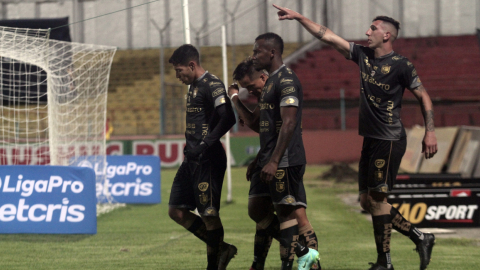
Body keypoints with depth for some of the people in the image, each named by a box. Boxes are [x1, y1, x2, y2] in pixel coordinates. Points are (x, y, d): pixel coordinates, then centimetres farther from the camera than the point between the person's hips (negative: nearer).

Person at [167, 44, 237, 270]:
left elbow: (228, 119, -23)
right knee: (176, 211, 8)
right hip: (192, 160, 10)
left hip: (208, 160, -10)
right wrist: (190, 146, 16)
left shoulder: (212, 85, -12)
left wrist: (204, 146, -25)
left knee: (209, 214, -6)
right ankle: (221, 249, 15)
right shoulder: (194, 87, 18)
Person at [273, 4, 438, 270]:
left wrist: (430, 132, -11)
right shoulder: (363, 55, 10)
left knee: (376, 198, -8)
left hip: (389, 141, -8)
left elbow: (423, 96, -5)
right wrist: (299, 17, 9)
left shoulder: (401, 65, -9)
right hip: (370, 139, 8)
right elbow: (328, 36, 12)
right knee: (367, 201, 8)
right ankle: (420, 238, 15)